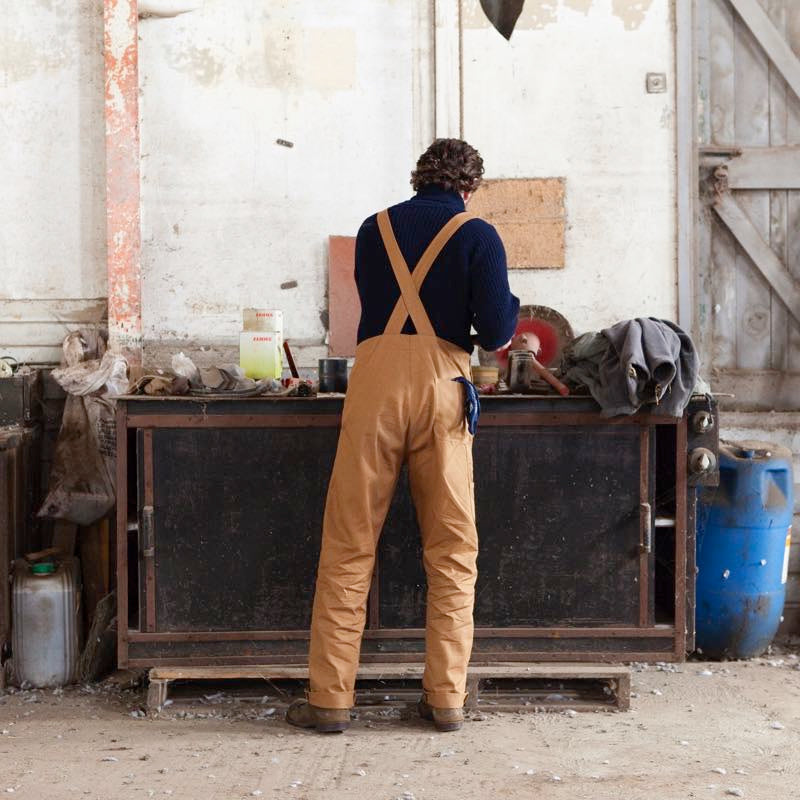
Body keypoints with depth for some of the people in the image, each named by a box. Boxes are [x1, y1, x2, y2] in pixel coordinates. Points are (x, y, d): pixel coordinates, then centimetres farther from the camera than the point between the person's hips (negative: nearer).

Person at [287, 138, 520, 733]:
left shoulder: (375, 229, 16)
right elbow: (496, 332, -2)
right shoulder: (477, 235, 7)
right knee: (452, 549, 8)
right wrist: (510, 309, 19)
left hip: (374, 377, 2)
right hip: (441, 383, -1)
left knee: (349, 545, 5)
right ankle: (447, 698, 10)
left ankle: (330, 698, 7)